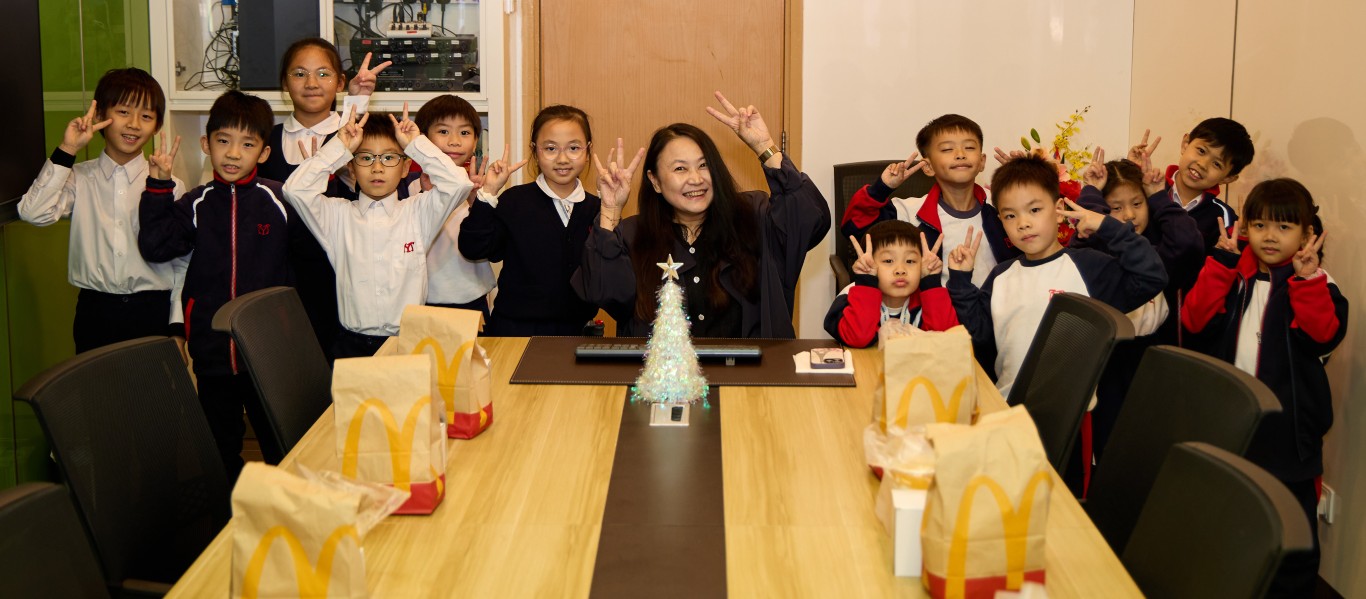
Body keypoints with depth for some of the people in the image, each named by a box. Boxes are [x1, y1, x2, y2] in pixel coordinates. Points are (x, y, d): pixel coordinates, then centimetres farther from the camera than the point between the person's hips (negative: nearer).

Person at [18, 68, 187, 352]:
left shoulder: (169, 185, 0)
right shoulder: (79, 178, 3)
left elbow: (184, 265, 2)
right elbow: (34, 213, -15)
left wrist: (177, 329, -3)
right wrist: (66, 151, -10)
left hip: (153, 311, -1)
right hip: (95, 312, 1)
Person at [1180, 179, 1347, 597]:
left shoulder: (1314, 283, -5)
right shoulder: (1233, 276, 5)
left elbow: (1325, 335, -22)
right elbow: (1195, 320, -9)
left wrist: (1307, 278, -29)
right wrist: (1220, 264, -14)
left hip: (1288, 425, -4)